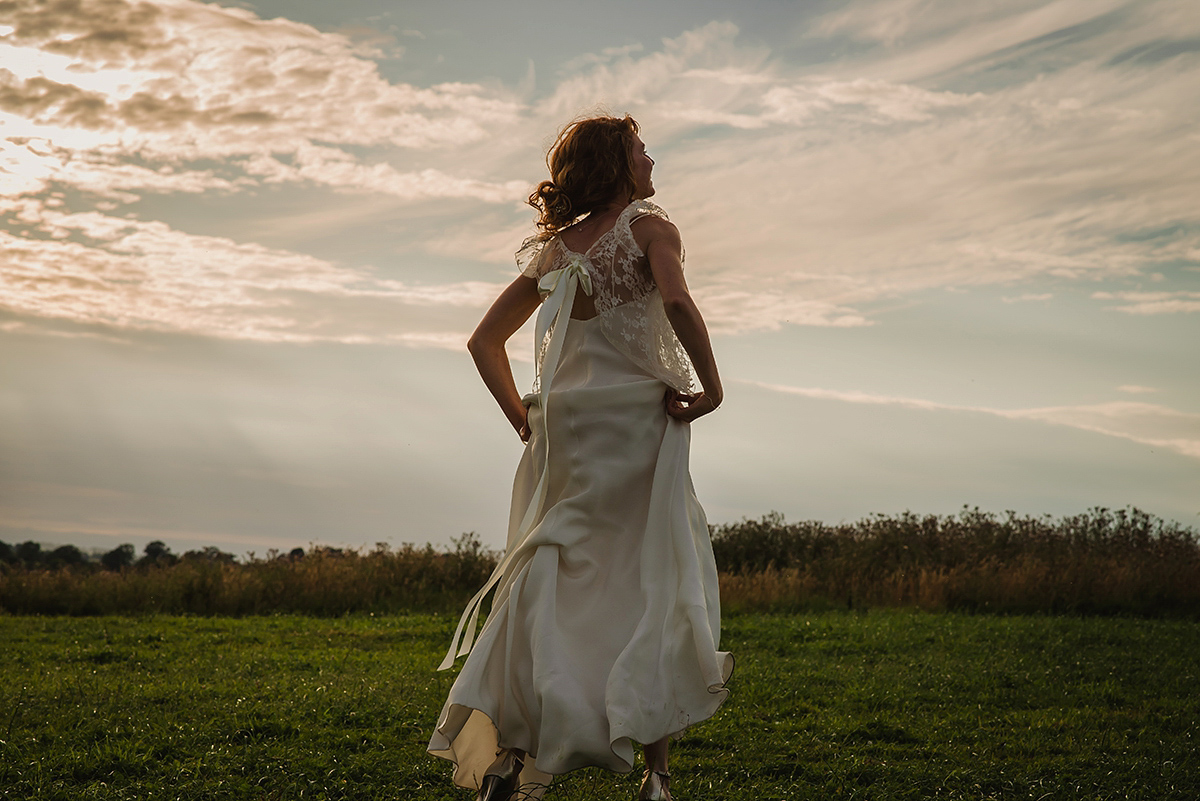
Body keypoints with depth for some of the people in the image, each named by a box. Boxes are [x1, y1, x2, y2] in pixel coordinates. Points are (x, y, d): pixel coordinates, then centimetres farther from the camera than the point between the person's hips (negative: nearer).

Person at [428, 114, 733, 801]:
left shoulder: (556, 247, 16)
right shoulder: (650, 227, -1)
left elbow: (485, 340, 16)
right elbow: (676, 301, -22)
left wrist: (522, 416, 15)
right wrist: (712, 387, -14)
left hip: (561, 428, 5)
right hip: (636, 417, -5)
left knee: (552, 580, 8)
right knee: (657, 584, 0)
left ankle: (508, 745, -3)